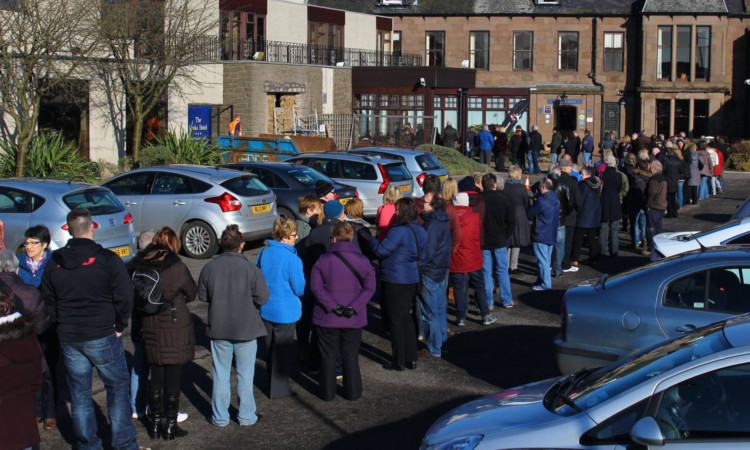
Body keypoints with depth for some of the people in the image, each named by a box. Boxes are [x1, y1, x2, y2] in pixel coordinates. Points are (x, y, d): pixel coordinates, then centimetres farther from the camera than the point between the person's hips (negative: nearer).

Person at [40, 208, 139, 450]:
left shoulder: (54, 264, 4)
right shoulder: (107, 259, -10)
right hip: (102, 337, -4)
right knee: (117, 388, 8)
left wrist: (63, 327, 14)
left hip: (68, 339, 4)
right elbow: (123, 296, -12)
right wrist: (119, 327, 0)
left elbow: (47, 302, 9)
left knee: (79, 393, 13)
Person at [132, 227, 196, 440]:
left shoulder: (141, 266, -5)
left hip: (151, 329, 4)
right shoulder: (177, 268, -15)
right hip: (175, 329, -4)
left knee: (156, 376, 15)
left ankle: (155, 423, 22)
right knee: (173, 377, 5)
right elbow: (191, 294, -1)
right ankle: (170, 425, 12)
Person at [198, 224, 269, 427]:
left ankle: (220, 416, 18)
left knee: (220, 374, 12)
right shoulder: (250, 268, -14)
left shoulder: (210, 267, -7)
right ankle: (246, 415, 17)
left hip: (218, 328, 2)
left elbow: (202, 295, 3)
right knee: (245, 374, 10)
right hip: (246, 328, -2)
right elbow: (262, 298, -12)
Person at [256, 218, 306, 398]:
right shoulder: (292, 259, -21)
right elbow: (300, 289, -17)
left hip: (266, 309, 6)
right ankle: (279, 389, 13)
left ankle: (272, 382, 34)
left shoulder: (264, 253, -1)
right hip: (285, 311, -6)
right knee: (283, 349, 6)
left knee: (270, 347, 20)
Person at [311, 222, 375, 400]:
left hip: (327, 318, -1)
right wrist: (354, 307, -14)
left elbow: (316, 287, -13)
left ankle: (327, 392, 18)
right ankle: (352, 392, 19)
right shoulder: (363, 261, -1)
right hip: (354, 319, 1)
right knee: (351, 356, 13)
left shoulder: (323, 260, -6)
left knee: (328, 356, 10)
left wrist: (332, 306, -16)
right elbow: (369, 288, -8)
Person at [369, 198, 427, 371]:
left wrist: (371, 240, -1)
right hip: (413, 280, 8)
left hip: (395, 281, -8)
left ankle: (399, 361, 8)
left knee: (396, 320, 2)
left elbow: (382, 250, -19)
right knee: (407, 318, 18)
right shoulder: (421, 232, 6)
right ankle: (411, 358, 20)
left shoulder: (399, 231, -21)